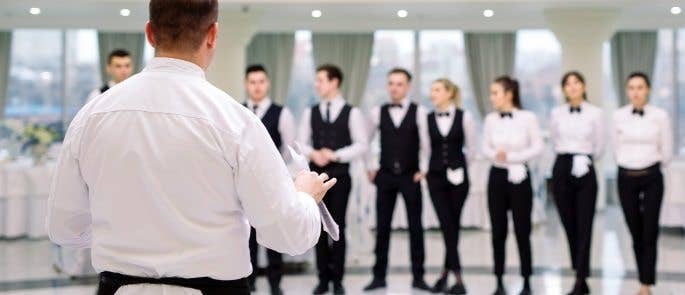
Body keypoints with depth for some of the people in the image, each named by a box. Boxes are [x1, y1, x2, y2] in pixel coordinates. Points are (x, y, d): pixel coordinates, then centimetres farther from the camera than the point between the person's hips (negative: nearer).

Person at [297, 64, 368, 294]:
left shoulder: (352, 113, -1)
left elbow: (361, 145, -5)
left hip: (340, 175, -3)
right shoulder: (310, 113, 9)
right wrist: (313, 153, -12)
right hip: (316, 175, 3)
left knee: (338, 226, 0)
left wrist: (335, 155, -15)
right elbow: (300, 143, 8)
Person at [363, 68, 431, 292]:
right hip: (385, 176, 2)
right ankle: (379, 276, 11)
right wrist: (371, 167, 9)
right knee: (382, 227, 4)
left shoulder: (419, 112, -2)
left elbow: (425, 144, 0)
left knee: (415, 227, 2)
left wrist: (423, 169, -4)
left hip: (410, 177, -2)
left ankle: (418, 277, 10)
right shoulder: (378, 112, 4)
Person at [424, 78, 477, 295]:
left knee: (454, 225, 3)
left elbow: (471, 148, 6)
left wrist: (459, 167, 9)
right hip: (436, 176, 1)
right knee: (447, 225, -4)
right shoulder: (427, 119, 1)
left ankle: (445, 274, 13)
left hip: (458, 177, -1)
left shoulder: (464, 117, -2)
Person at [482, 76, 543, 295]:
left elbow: (537, 147, -7)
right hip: (496, 176, 3)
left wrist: (511, 157, -15)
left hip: (519, 176, -3)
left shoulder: (528, 117, -8)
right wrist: (495, 155, -15)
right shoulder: (490, 119, 1)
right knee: (498, 230, 5)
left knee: (522, 230, 2)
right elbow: (486, 148, 7)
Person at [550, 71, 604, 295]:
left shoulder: (595, 113, -2)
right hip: (562, 169, 2)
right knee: (569, 226, 6)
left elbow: (599, 147, 7)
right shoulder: (556, 113, 4)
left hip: (585, 172, -2)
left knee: (584, 227, -5)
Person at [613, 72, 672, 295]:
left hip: (651, 178, -2)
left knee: (649, 233, -3)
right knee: (636, 233, 8)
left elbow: (667, 152, 3)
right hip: (626, 178, 2)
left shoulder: (660, 115, -6)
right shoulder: (619, 116, 0)